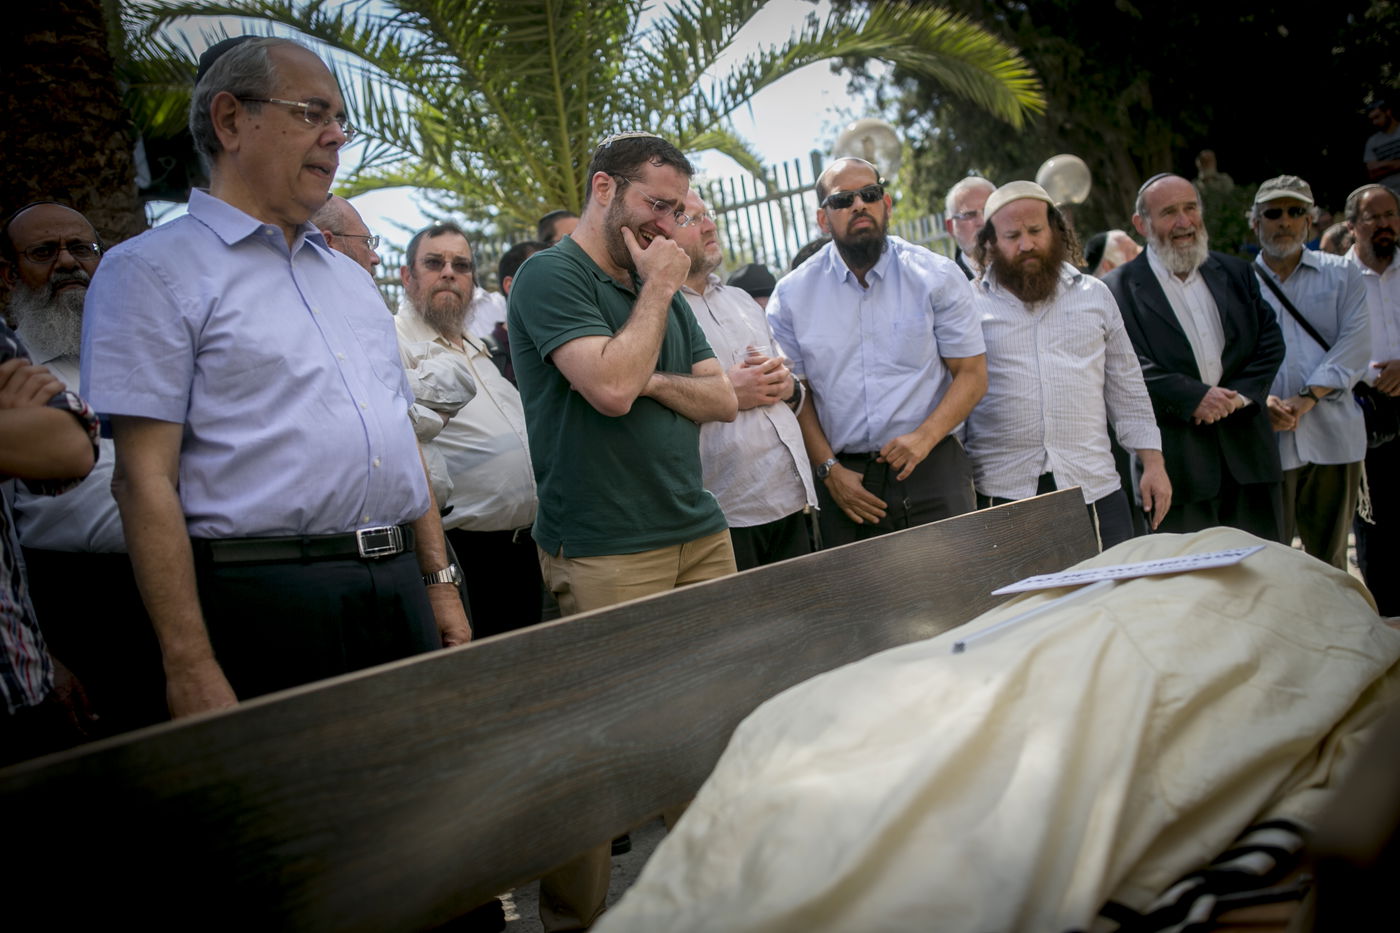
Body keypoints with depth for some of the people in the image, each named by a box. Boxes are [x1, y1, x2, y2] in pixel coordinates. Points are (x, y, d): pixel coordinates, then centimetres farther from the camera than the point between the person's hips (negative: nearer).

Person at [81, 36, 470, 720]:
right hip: (269, 602, -6)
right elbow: (145, 478, -11)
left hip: (399, 586, 7)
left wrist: (440, 582, 14)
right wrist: (190, 667, -16)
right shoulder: (154, 270, -4)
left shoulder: (349, 276, 18)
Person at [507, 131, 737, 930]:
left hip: (701, 535, 7)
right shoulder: (551, 277, -5)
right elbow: (609, 385, -19)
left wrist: (652, 380, -5)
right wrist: (657, 291, -7)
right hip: (604, 555, -7)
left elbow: (722, 399, 13)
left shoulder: (663, 288, 19)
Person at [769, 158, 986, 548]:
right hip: (844, 480, 1)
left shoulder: (937, 276, 2)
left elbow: (972, 374, 1)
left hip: (932, 470, 0)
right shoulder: (792, 295, 4)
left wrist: (924, 436, -14)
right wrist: (829, 469, -4)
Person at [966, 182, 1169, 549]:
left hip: (1094, 489, 3)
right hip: (1001, 492, -2)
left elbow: (1127, 390, 15)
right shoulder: (970, 305, 3)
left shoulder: (1095, 294, 12)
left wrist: (1153, 463, 9)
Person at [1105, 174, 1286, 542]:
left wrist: (1240, 394, -6)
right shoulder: (1118, 289, -4)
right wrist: (1195, 397, -18)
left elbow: (1270, 340, 10)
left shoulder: (1235, 273, 14)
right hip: (1176, 464, -5)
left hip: (1247, 453, 5)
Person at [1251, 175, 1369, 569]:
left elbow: (1356, 343, -1)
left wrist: (1308, 397, -14)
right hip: (1266, 439, -1)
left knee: (1329, 558, 9)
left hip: (1332, 436, 1)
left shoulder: (1341, 274, 12)